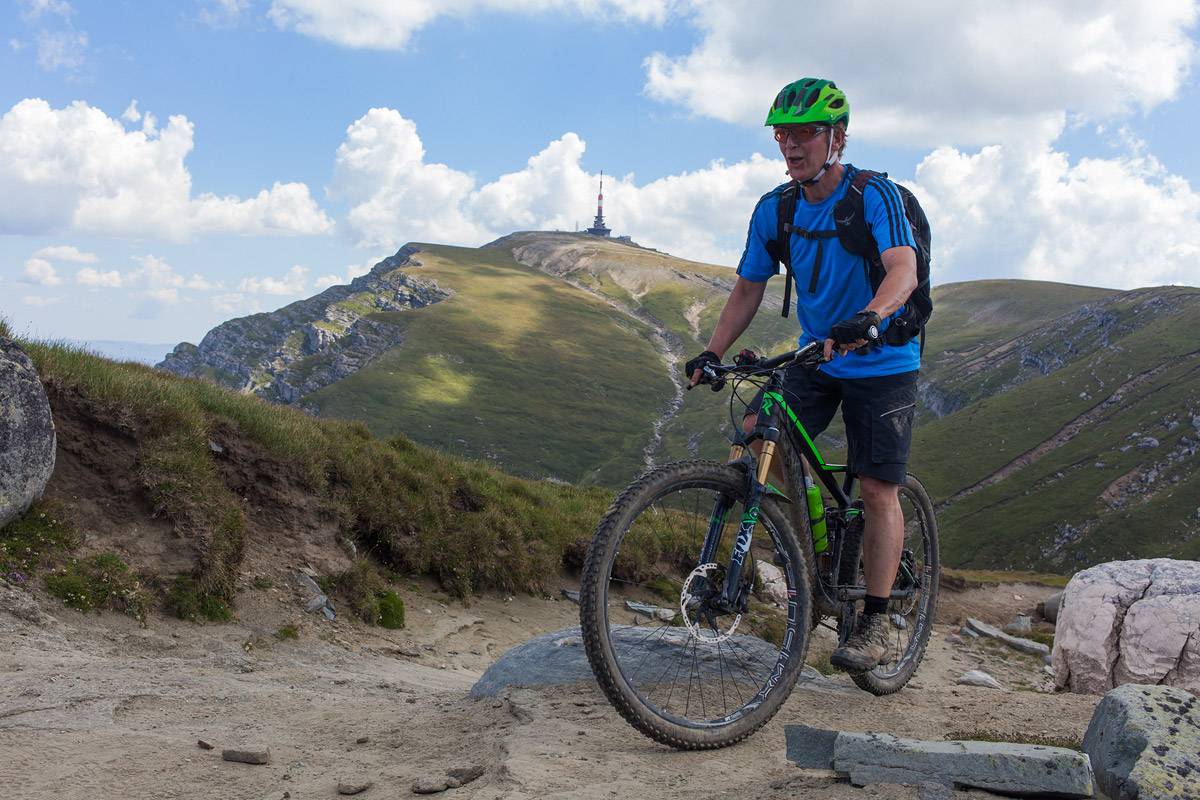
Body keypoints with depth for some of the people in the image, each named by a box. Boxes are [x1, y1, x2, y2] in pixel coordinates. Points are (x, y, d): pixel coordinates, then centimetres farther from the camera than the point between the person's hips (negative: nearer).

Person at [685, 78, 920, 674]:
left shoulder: (874, 195, -17)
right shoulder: (774, 209, -1)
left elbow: (904, 269, -32)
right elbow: (749, 287, 6)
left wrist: (868, 318, -52)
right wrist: (712, 353, -5)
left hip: (882, 361, -5)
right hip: (815, 357, 5)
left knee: (878, 489, -6)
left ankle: (876, 622, 8)